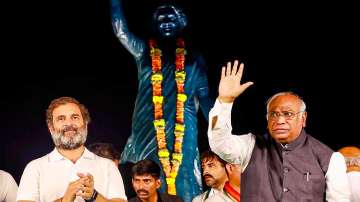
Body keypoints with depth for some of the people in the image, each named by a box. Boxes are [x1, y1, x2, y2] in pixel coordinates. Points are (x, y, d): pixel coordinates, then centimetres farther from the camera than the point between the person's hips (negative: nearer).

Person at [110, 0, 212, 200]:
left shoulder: (193, 58, 12)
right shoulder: (145, 51, 11)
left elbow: (204, 97, 11)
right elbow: (120, 30, -2)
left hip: (182, 132, 0)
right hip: (148, 131, 0)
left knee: (183, 182, -2)